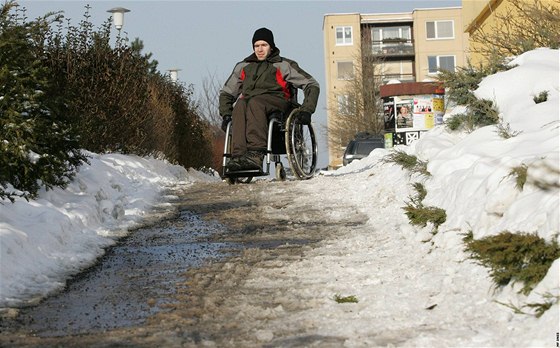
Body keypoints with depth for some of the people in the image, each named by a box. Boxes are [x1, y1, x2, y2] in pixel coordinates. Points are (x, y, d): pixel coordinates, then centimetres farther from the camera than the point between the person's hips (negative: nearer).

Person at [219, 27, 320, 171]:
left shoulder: (283, 65, 17)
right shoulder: (243, 67, 28)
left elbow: (311, 85, 12)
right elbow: (226, 92, 31)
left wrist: (306, 110, -4)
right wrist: (226, 114, 12)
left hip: (276, 103, -2)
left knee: (255, 102, -38)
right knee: (240, 105, -36)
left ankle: (256, 154, -57)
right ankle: (238, 156, -55)